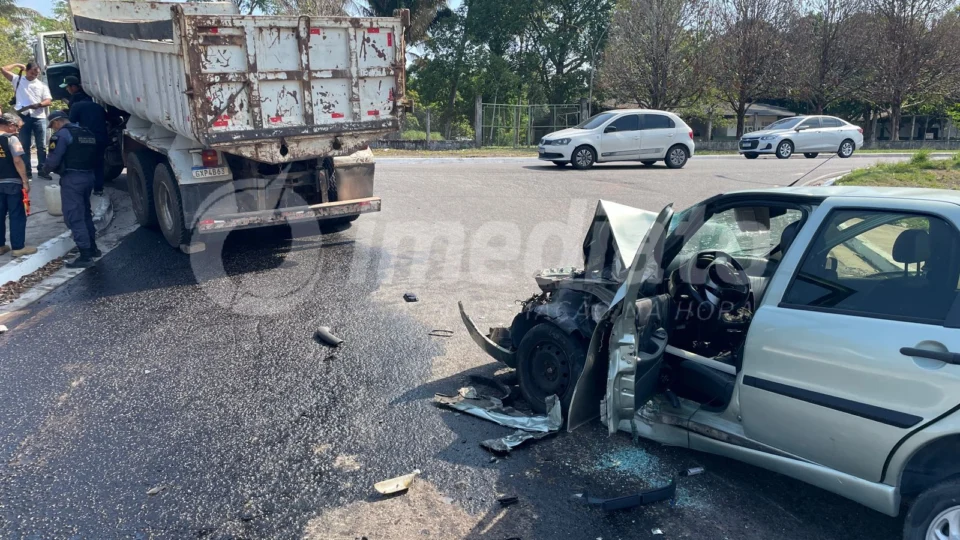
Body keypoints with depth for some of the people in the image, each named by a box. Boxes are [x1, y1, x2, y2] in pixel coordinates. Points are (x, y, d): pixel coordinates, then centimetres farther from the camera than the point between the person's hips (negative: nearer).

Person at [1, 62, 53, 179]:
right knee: (24, 146, 3)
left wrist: (39, 104, -17)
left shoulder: (42, 85, 11)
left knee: (41, 145, 2)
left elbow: (48, 101, 1)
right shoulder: (18, 79, 11)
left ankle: (42, 170, 9)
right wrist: (17, 65, 11)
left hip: (39, 117, 1)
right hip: (23, 117, 0)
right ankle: (27, 171, 5)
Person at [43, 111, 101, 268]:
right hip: (88, 176, 8)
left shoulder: (62, 134, -10)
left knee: (74, 217, -6)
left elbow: (53, 160, -14)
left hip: (72, 179, -8)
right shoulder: (88, 133, 15)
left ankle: (85, 256, -9)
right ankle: (92, 248, 29)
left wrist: (46, 169, 5)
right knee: (85, 213, 21)